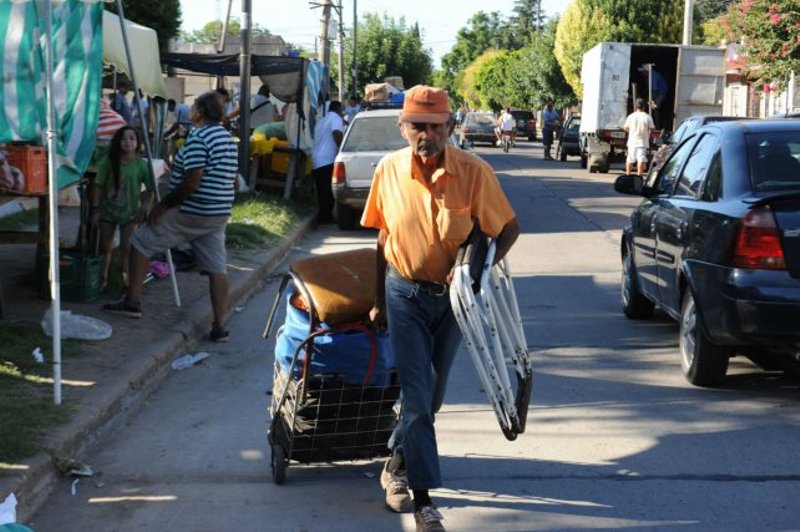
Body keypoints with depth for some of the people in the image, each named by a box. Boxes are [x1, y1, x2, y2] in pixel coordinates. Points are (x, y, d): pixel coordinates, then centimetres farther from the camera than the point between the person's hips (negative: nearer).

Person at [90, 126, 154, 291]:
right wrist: (95, 209, -7)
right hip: (108, 210, 1)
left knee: (126, 247, -2)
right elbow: (98, 186, -5)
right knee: (105, 247, 11)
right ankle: (103, 276, 28)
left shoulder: (141, 165, -10)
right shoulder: (108, 162, -9)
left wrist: (144, 208, -13)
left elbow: (150, 189, -5)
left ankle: (125, 277, 10)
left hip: (130, 212, -1)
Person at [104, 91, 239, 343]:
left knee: (140, 241, 6)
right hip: (218, 216, 8)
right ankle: (219, 327, 4)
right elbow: (233, 183, 17)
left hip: (190, 213, -8)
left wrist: (164, 204, -14)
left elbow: (192, 183, -23)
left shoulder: (198, 138, -16)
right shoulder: (228, 139, 11)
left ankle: (132, 301, 7)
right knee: (217, 269, 6)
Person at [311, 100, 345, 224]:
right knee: (329, 191, -8)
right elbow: (337, 134, -20)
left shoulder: (321, 121, 24)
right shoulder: (336, 119, -2)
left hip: (316, 162, 8)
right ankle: (326, 216, -12)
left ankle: (322, 216, 10)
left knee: (322, 191, 10)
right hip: (328, 160, -8)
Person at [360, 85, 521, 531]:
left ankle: (398, 465, 40)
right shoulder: (389, 170, -11)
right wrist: (379, 300, 6)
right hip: (405, 293, -1)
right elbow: (384, 237, 2)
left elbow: (509, 228, -7)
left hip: (451, 294, 1)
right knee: (417, 394, -6)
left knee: (433, 393, 16)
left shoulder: (474, 172, -17)